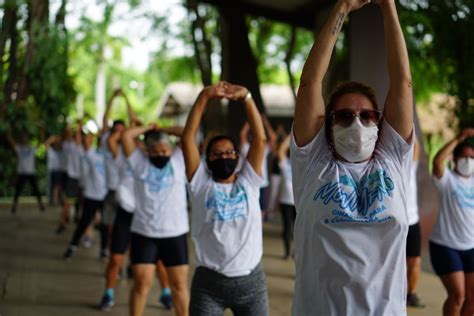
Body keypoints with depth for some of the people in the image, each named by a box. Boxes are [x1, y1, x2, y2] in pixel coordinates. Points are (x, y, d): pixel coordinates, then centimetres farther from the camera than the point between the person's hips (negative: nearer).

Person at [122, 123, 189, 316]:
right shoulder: (139, 162, 5)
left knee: (179, 284, 7)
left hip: (175, 233, 0)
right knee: (141, 284, 1)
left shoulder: (179, 159, 5)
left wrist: (163, 130, 5)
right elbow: (126, 136, -4)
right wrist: (149, 128, 8)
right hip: (143, 233, 0)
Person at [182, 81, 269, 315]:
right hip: (208, 282, -1)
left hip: (251, 280, 2)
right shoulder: (201, 183, 3)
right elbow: (187, 139, -6)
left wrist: (246, 97, -13)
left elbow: (260, 138, -3)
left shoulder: (248, 181, 6)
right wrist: (204, 96, -13)